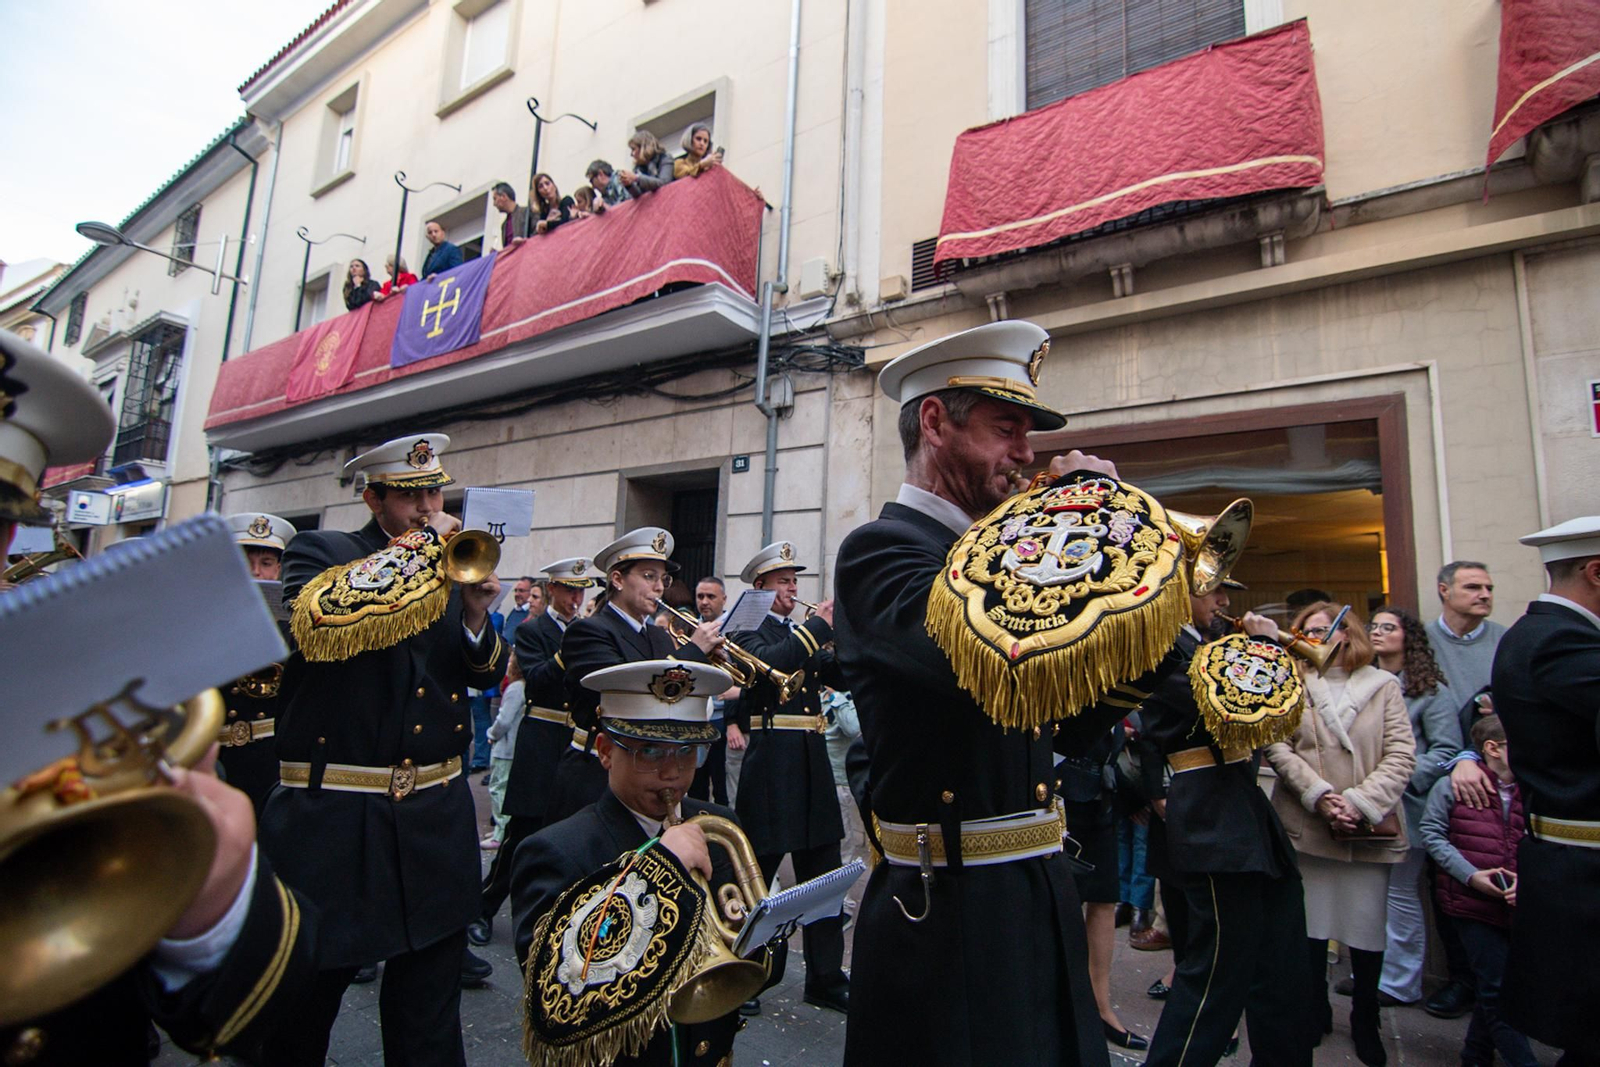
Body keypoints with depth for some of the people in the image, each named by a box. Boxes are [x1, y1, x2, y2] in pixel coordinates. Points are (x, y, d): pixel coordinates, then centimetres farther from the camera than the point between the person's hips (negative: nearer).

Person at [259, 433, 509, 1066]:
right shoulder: (322, 551, -2)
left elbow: (488, 676, 8)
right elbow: (317, 621, -26)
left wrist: (476, 617, -11)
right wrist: (418, 549, -18)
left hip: (435, 821, 4)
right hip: (333, 819, -3)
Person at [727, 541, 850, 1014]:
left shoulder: (803, 633, 16)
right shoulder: (748, 631, -3)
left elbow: (843, 675, 5)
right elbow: (768, 662, -26)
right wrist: (819, 626, -25)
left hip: (812, 767, 7)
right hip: (771, 767, -7)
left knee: (824, 877, 12)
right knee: (755, 875, 6)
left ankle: (826, 979, 26)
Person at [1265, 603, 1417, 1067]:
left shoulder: (1383, 686, 3)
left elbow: (1401, 755, -4)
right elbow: (1277, 747, -3)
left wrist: (1360, 802, -13)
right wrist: (1320, 797, -14)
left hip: (1369, 831, 0)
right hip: (1304, 826, 1)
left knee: (1368, 929, 8)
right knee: (1308, 926, 9)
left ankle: (1365, 1023, 29)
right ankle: (1314, 1013, 28)